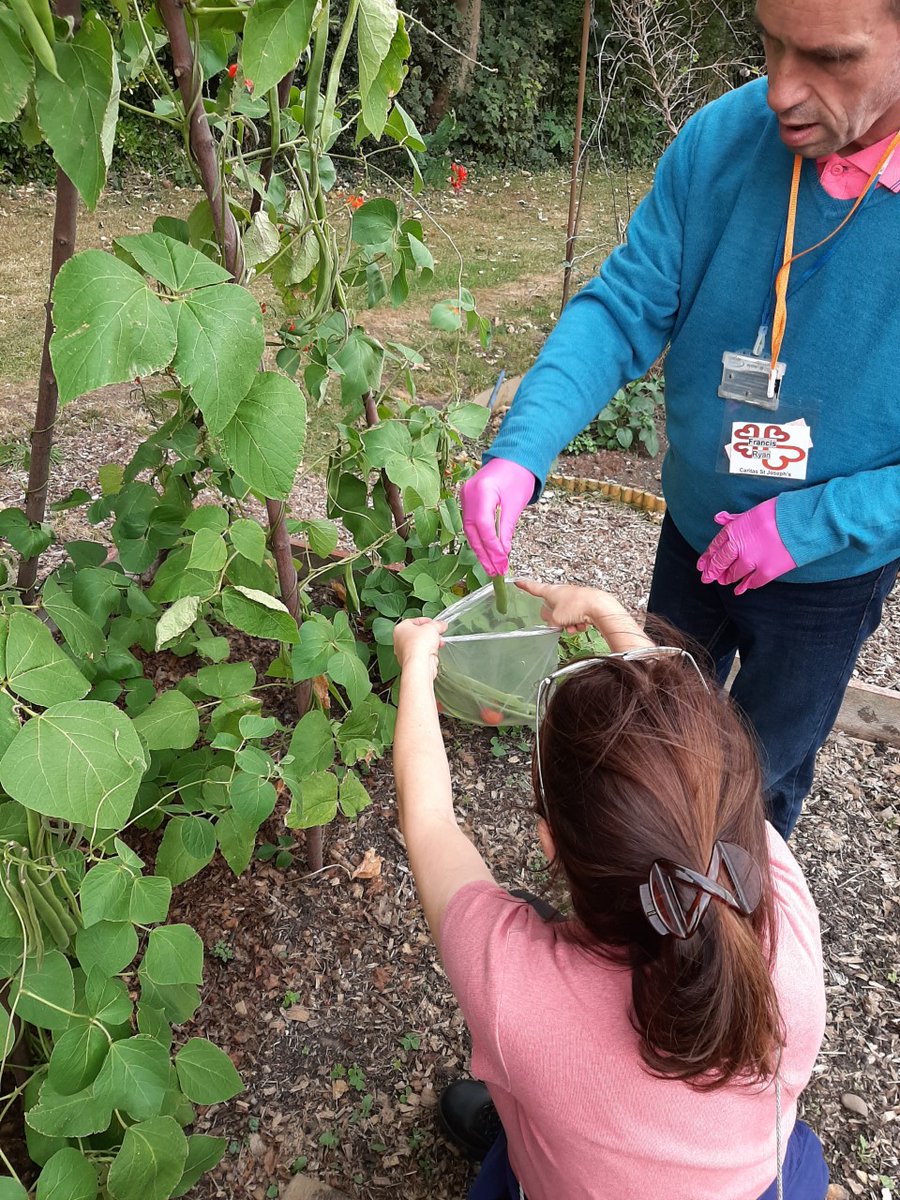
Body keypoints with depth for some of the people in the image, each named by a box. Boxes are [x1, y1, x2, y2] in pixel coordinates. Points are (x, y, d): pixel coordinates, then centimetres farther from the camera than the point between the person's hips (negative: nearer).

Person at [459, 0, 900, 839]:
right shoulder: (721, 140, -19)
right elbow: (623, 309, -17)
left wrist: (811, 522, -28)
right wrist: (519, 453, -31)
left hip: (831, 574, -2)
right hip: (694, 534, 3)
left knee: (762, 775, 22)